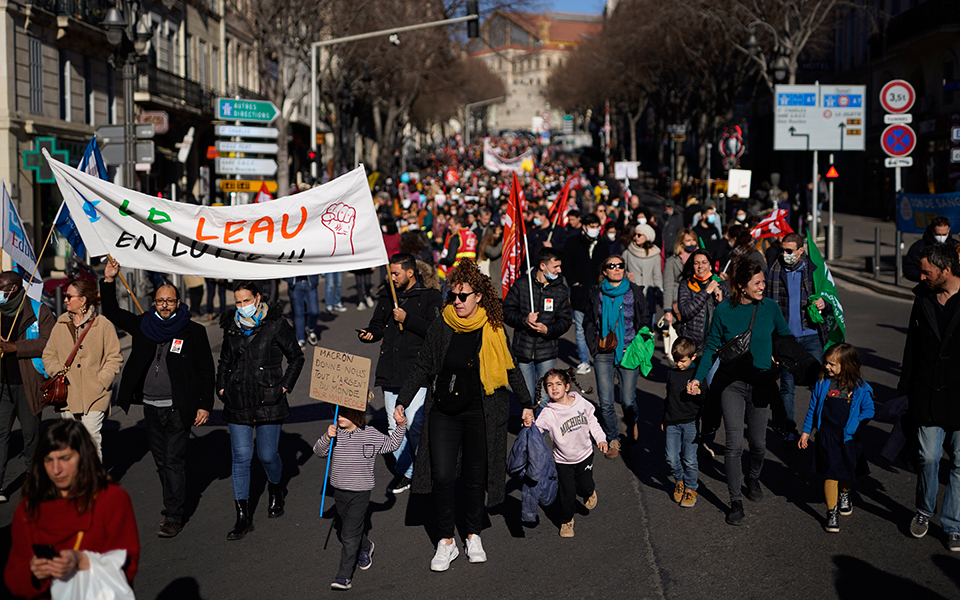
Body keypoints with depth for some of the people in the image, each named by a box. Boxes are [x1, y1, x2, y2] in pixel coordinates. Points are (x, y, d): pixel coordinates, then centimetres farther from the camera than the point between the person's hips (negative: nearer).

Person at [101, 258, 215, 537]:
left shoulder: (194, 332, -3)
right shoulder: (143, 326, 8)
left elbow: (206, 371, -1)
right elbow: (112, 312, 15)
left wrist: (205, 405, -7)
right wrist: (109, 281, 2)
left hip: (178, 408, -5)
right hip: (151, 407, 5)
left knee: (173, 461, -5)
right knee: (161, 461, 12)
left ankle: (174, 516, 0)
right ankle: (173, 504, 26)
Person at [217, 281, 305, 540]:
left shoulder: (276, 324, -4)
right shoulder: (232, 326, 7)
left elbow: (296, 357, 3)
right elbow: (224, 361, 22)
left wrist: (284, 386, -4)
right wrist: (222, 387, 9)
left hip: (268, 402, -3)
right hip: (238, 403, 3)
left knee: (267, 455, 4)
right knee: (241, 457, -1)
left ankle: (275, 491, 39)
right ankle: (243, 516, 5)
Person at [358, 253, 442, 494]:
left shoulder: (429, 295, -4)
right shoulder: (387, 295, 13)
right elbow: (378, 325, 22)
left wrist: (407, 319, -16)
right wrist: (369, 334, 0)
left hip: (417, 370, -6)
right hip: (390, 371, 6)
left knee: (414, 423, -11)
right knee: (394, 426, 10)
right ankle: (404, 472, 24)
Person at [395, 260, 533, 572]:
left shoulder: (493, 328, -3)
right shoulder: (442, 327, -2)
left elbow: (510, 368, 9)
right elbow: (422, 368, 4)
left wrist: (526, 404, 11)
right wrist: (402, 403, -1)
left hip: (480, 414, 0)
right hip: (444, 412, 1)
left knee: (475, 476, 7)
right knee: (442, 476, -5)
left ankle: (473, 536, 26)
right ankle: (446, 542, 9)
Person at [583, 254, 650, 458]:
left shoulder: (634, 292, 3)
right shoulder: (596, 293, 6)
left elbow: (645, 320, 9)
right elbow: (589, 323, 13)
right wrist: (594, 346, 0)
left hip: (628, 351, -1)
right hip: (604, 353, 1)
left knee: (628, 399, 0)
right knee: (606, 401, -3)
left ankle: (632, 423, 33)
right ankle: (612, 440, 16)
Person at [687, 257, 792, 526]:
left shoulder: (769, 308, -3)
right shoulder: (723, 311, -6)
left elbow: (786, 337, 10)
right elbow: (712, 347, 1)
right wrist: (698, 378, -7)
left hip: (761, 383, 2)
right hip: (731, 383, -2)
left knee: (758, 442, 10)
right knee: (734, 444, -7)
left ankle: (753, 478, 41)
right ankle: (736, 501, 3)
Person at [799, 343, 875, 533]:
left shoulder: (859, 387, -6)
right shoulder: (822, 383, -2)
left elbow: (868, 410, 3)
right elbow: (813, 408, 8)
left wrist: (857, 424, -13)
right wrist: (806, 431, 12)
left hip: (849, 436, 1)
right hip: (827, 434, -1)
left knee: (848, 470, 17)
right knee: (831, 472, -6)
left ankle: (844, 494, 49)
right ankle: (832, 512, 2)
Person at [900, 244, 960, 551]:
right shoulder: (924, 299, 6)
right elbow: (912, 347, 13)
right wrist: (905, 388, 14)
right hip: (929, 396, 3)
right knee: (928, 458, 8)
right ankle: (925, 511, 30)